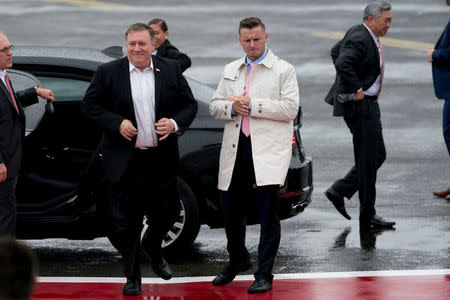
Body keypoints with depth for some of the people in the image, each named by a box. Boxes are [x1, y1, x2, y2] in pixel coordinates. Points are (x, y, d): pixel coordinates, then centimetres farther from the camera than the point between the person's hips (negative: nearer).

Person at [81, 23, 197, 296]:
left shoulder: (171, 70, 4)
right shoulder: (108, 73, -1)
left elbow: (190, 105, 7)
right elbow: (90, 106, 0)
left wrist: (175, 124, -12)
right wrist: (117, 123, -14)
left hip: (162, 160, 2)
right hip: (125, 162, -2)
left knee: (167, 212, 9)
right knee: (126, 222, 3)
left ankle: (153, 248, 40)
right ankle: (132, 276, 17)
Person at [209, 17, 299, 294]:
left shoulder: (283, 70, 2)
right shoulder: (231, 71, 18)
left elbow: (290, 108, -8)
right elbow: (214, 106, 17)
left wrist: (252, 104, -12)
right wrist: (232, 107, -6)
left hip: (268, 150, -5)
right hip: (235, 149, 5)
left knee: (269, 214, -6)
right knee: (231, 210, 11)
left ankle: (265, 275, 1)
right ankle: (238, 261, 34)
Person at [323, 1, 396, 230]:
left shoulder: (363, 35, 11)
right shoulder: (359, 39, -20)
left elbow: (336, 51, 25)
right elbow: (342, 63, -35)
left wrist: (349, 85, 20)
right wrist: (356, 89, -25)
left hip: (368, 105, 11)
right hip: (359, 106, -11)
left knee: (377, 155, 15)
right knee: (368, 161, -4)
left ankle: (339, 191, 21)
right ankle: (367, 217, 3)